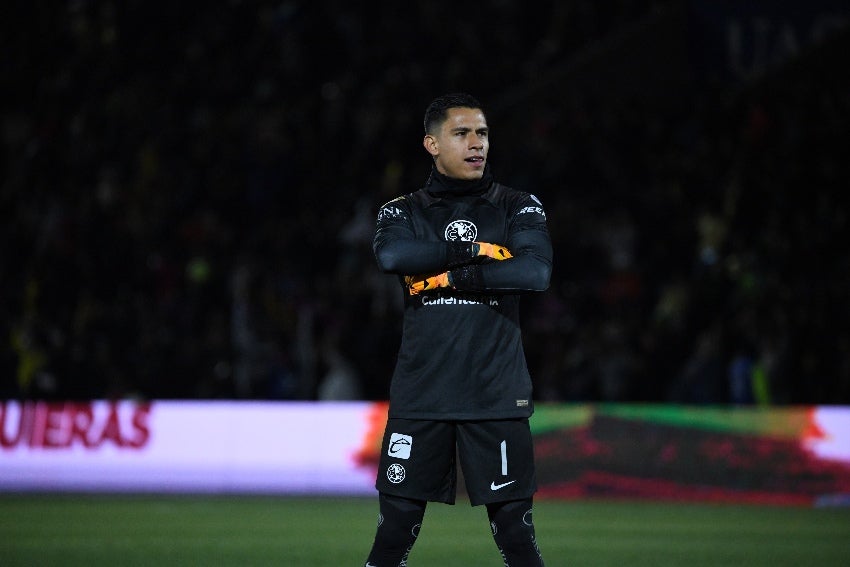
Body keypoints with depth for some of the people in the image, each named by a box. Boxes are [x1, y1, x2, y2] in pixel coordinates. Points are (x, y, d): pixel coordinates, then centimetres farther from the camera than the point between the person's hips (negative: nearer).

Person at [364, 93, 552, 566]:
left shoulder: (519, 208, 7)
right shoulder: (404, 212, 10)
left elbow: (536, 272, -12)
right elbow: (391, 255, -13)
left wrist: (452, 276, -11)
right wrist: (474, 249, -11)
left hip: (496, 397, -1)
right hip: (420, 396, 1)